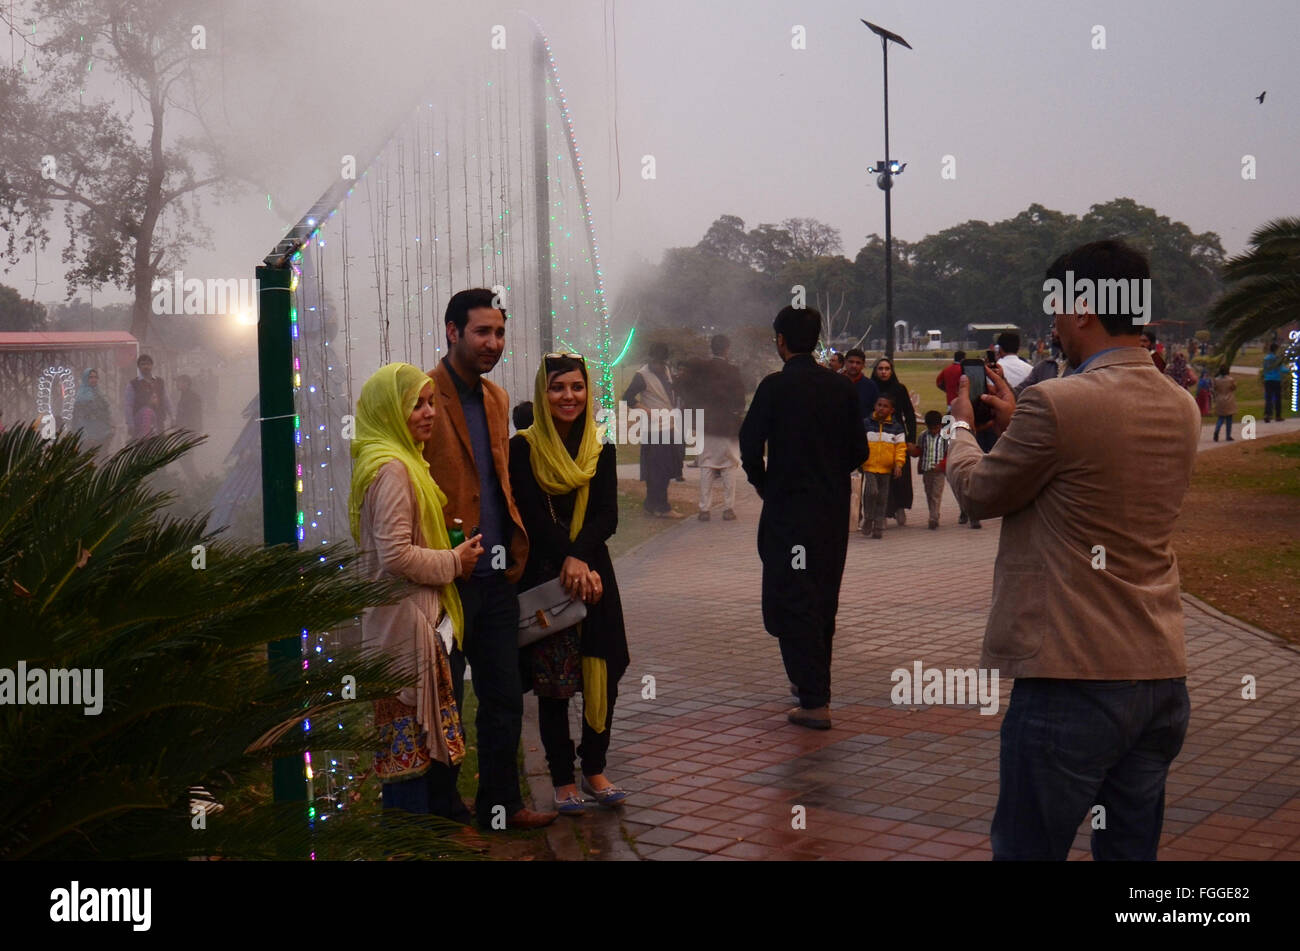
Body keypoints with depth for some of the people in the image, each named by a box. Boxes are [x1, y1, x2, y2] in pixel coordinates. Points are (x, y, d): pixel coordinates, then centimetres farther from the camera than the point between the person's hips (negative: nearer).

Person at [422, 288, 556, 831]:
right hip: (446, 578, -7)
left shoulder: (496, 398, 14)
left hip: (496, 577, 8)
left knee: (505, 699, 16)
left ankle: (500, 803, 30)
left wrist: (515, 551, 14)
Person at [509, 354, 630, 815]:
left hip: (593, 574, 3)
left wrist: (579, 557, -20)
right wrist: (570, 561, -20)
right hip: (542, 576, -3)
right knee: (552, 684, 1)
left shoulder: (601, 451, 7)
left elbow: (607, 517, -3)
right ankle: (563, 781, 12)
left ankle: (595, 770, 19)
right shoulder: (524, 448, -3)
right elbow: (532, 516, -10)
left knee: (601, 677, 3)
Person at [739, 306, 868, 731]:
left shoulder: (775, 387, -11)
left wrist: (763, 484, 2)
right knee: (823, 599, 18)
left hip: (788, 509, -5)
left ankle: (814, 701, -5)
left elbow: (750, 446, -15)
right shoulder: (842, 386, 3)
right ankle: (813, 683, 32)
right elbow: (859, 451, 4)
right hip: (834, 509, 6)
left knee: (792, 602, -1)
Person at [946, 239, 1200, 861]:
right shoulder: (1180, 408, 6)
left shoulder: (1055, 404, -18)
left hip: (1073, 679, -7)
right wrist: (1016, 423, 28)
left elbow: (980, 492, -3)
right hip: (1164, 675, 8)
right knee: (1132, 849, 16)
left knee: (1027, 848, 5)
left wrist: (961, 426, 17)